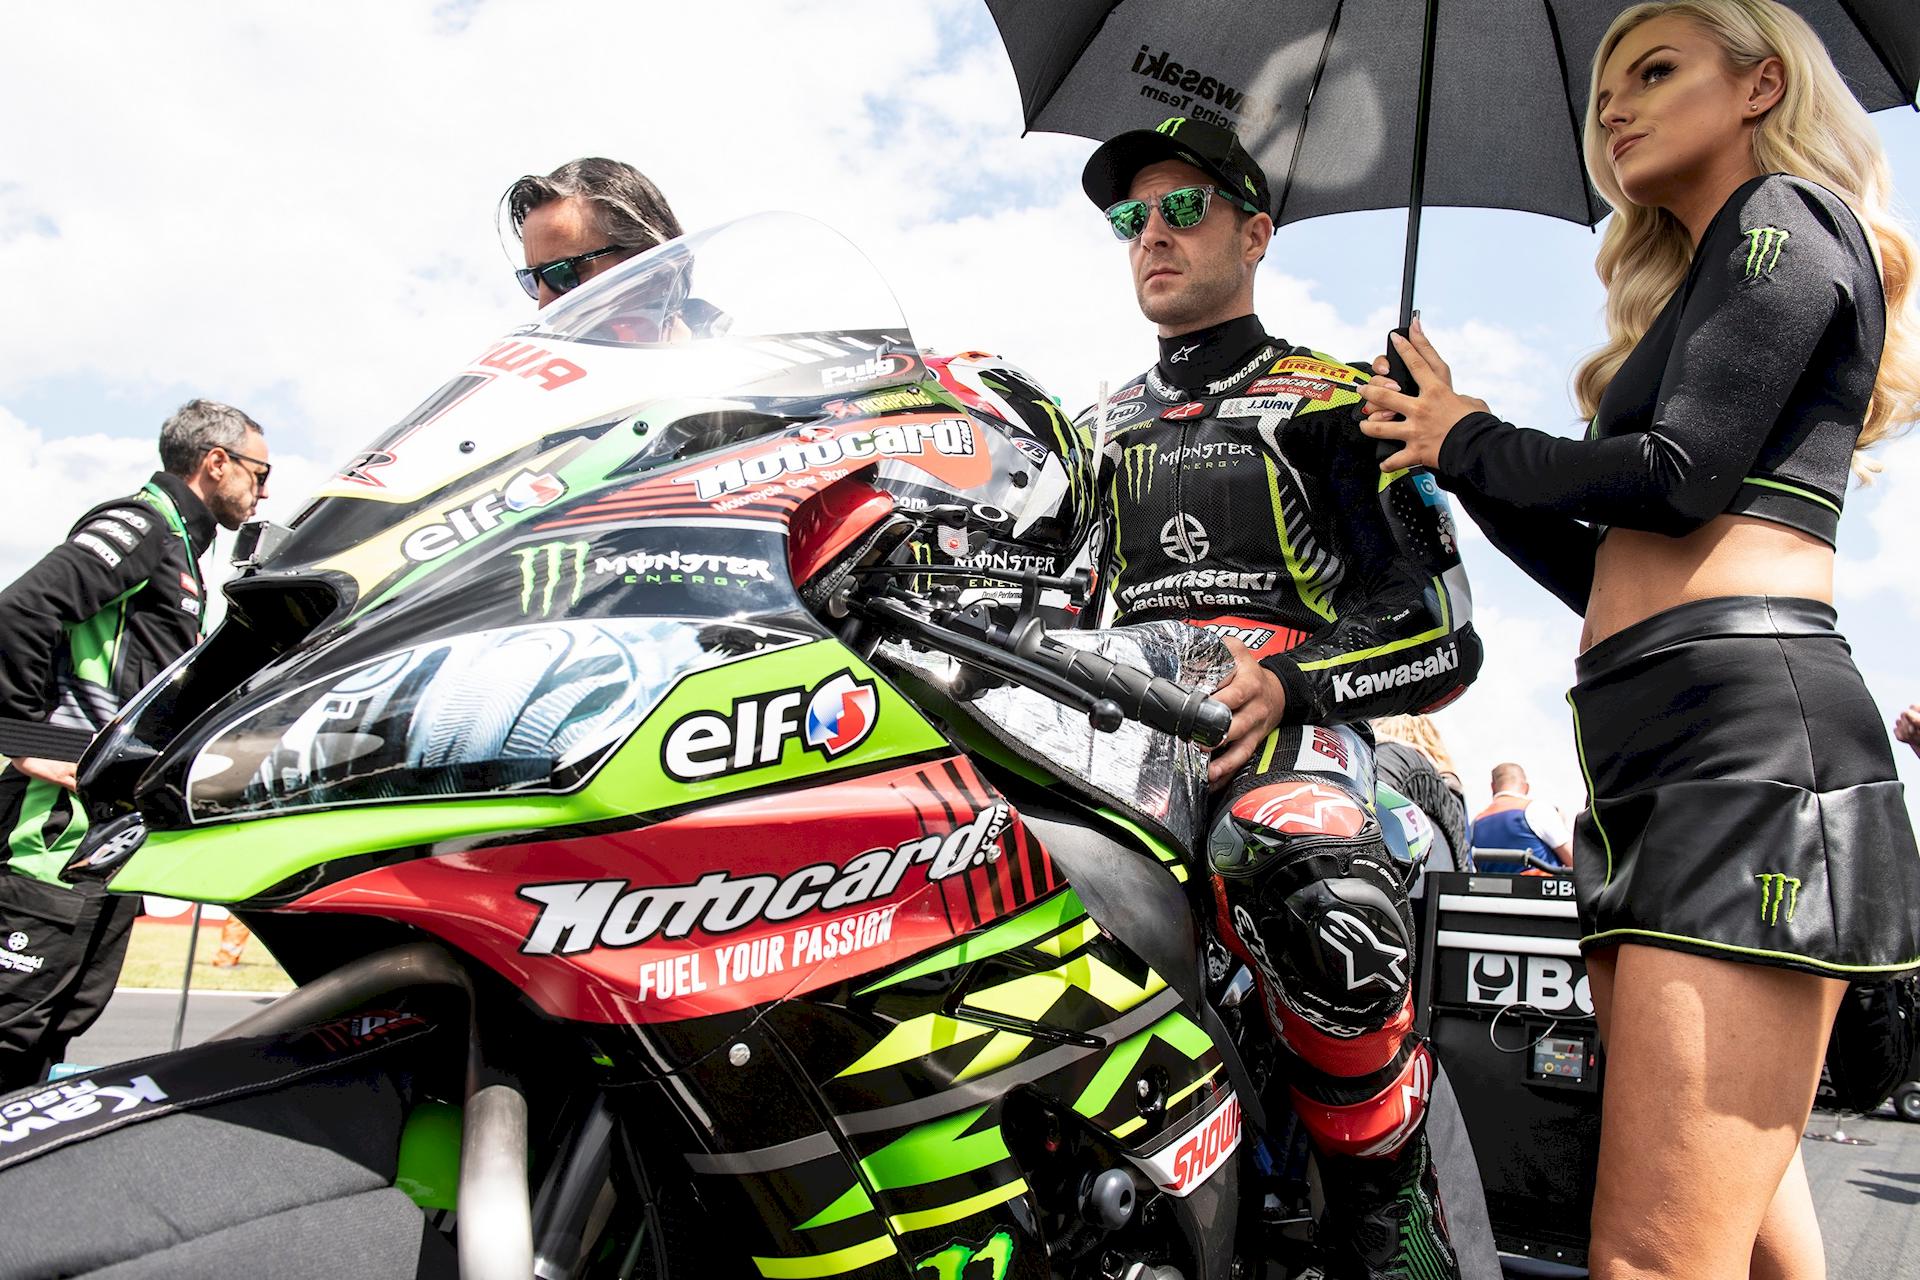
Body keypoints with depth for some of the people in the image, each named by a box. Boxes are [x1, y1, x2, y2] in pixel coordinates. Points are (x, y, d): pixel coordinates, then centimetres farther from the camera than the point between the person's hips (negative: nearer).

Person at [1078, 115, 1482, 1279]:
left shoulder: (1336, 406, 15)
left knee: (1322, 910, -39)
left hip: (1285, 716, -4)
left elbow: (1443, 635, 5)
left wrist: (1285, 683, -13)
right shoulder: (1098, 428, 30)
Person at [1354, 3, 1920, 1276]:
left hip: (1745, 728, -10)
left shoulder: (1789, 215, 5)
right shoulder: (1691, 296, 31)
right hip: (1653, 745, 10)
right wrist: (1459, 456, 19)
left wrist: (1474, 440, 3)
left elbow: (1680, 473, -11)